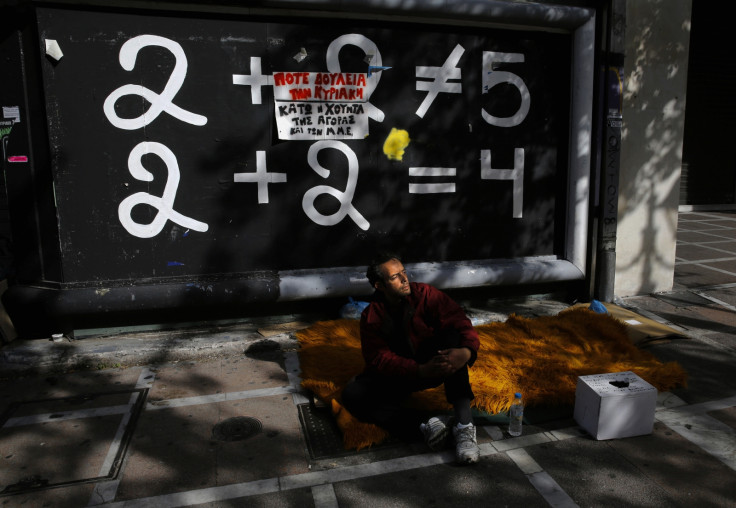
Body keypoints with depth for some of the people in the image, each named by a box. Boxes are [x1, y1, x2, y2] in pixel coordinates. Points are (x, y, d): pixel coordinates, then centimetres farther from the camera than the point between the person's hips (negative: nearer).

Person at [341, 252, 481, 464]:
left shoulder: (424, 294, -10)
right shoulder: (371, 316, -8)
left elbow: (460, 322, -19)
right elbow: (379, 359, -19)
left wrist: (467, 351, -43)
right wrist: (421, 371, -34)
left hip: (434, 366, 0)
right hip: (395, 376, 1)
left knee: (452, 335, -29)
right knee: (352, 394, -25)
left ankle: (464, 424, -38)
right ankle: (422, 426, -38)